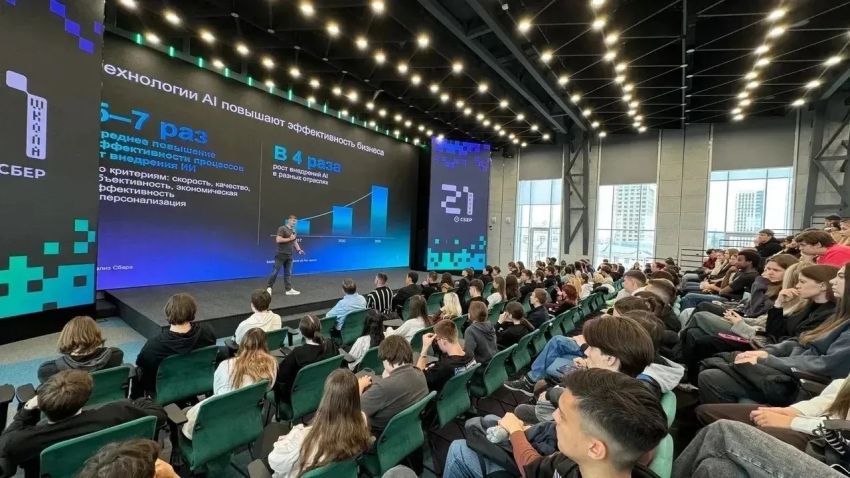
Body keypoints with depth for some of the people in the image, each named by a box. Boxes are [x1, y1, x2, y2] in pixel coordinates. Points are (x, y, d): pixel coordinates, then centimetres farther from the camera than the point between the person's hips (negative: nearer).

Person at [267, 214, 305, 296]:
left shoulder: (294, 231, 15)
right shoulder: (282, 228, -9)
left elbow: (295, 242, 19)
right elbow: (278, 240, -18)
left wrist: (299, 249, 2)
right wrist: (289, 239, -15)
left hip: (289, 255, 7)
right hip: (281, 254, -7)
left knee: (288, 273, 9)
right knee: (275, 271, -1)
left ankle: (289, 289, 12)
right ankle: (269, 287, 11)